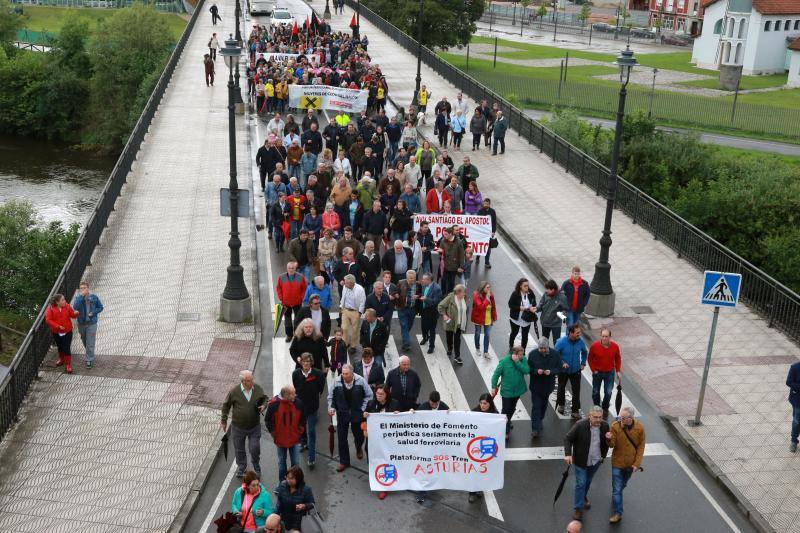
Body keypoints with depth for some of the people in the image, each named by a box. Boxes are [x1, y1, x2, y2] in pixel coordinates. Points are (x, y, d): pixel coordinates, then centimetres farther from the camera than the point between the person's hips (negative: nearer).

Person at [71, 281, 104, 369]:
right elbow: (75, 307, -27)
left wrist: (93, 313, -14)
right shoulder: (77, 297, -7)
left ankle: (89, 360, 5)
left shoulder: (94, 297, -8)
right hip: (81, 323, 3)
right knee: (84, 341, 19)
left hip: (91, 323, -3)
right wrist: (81, 296, -30)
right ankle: (90, 355, 41)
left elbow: (100, 307, 3)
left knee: (90, 343, -4)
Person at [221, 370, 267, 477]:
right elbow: (226, 406, -1)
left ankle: (256, 466, 32)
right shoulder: (234, 392, -16)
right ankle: (241, 467, 40)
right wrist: (224, 421, 5)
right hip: (238, 427, -1)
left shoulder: (258, 388, -9)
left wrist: (263, 406, -11)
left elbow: (264, 398, 11)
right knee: (239, 449, 15)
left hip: (254, 426, 1)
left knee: (255, 448, 3)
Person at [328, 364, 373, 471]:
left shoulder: (360, 380, -12)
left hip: (357, 413, -1)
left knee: (359, 435, 11)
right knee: (342, 438, 3)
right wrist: (331, 407, -9)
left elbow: (369, 395, -1)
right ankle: (344, 461, 18)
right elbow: (330, 396, 4)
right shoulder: (337, 381, -10)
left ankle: (358, 448, 49)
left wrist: (363, 408, -6)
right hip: (342, 413, 1)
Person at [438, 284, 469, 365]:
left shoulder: (464, 299, -4)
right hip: (450, 322, -2)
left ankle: (457, 356, 8)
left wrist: (465, 323, 6)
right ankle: (449, 350, 45)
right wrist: (444, 315, -21)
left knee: (457, 340, 3)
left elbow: (465, 310, 7)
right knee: (449, 338, 17)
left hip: (459, 324, 2)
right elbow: (440, 306, -13)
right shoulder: (450, 298, -18)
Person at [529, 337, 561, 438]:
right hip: (536, 385, -2)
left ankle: (539, 421, 44)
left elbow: (559, 368, -3)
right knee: (536, 406, -6)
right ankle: (535, 429, -6)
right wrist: (536, 371, -25)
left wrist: (551, 372, -23)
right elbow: (528, 368, -5)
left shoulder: (555, 354, -9)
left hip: (548, 385, 2)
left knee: (544, 405, 21)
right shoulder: (533, 354, -12)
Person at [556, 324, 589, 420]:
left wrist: (583, 363, 8)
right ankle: (560, 404, 43)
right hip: (563, 370, -1)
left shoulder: (580, 342, -12)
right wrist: (562, 363, -22)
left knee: (576, 391, -2)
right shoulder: (561, 342, -22)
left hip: (576, 371, 1)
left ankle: (575, 411, 9)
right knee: (561, 388, 19)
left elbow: (585, 352, 9)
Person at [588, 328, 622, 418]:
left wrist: (618, 371, 1)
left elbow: (618, 359, 3)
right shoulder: (594, 346, -18)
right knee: (595, 392, 12)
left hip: (610, 373, 0)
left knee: (608, 393, 1)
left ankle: (605, 409, 24)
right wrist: (594, 370, -6)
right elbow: (590, 359, -3)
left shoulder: (615, 346, -14)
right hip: (597, 372, 0)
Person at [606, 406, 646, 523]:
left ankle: (616, 495, 54)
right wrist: (609, 439, -37)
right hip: (617, 463, -2)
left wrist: (637, 463, -9)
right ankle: (618, 513, 10)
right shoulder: (615, 426, -18)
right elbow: (612, 445, -14)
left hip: (631, 463, 2)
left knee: (623, 485, 25)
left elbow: (641, 447, -6)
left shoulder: (639, 428, -15)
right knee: (617, 489, 0)